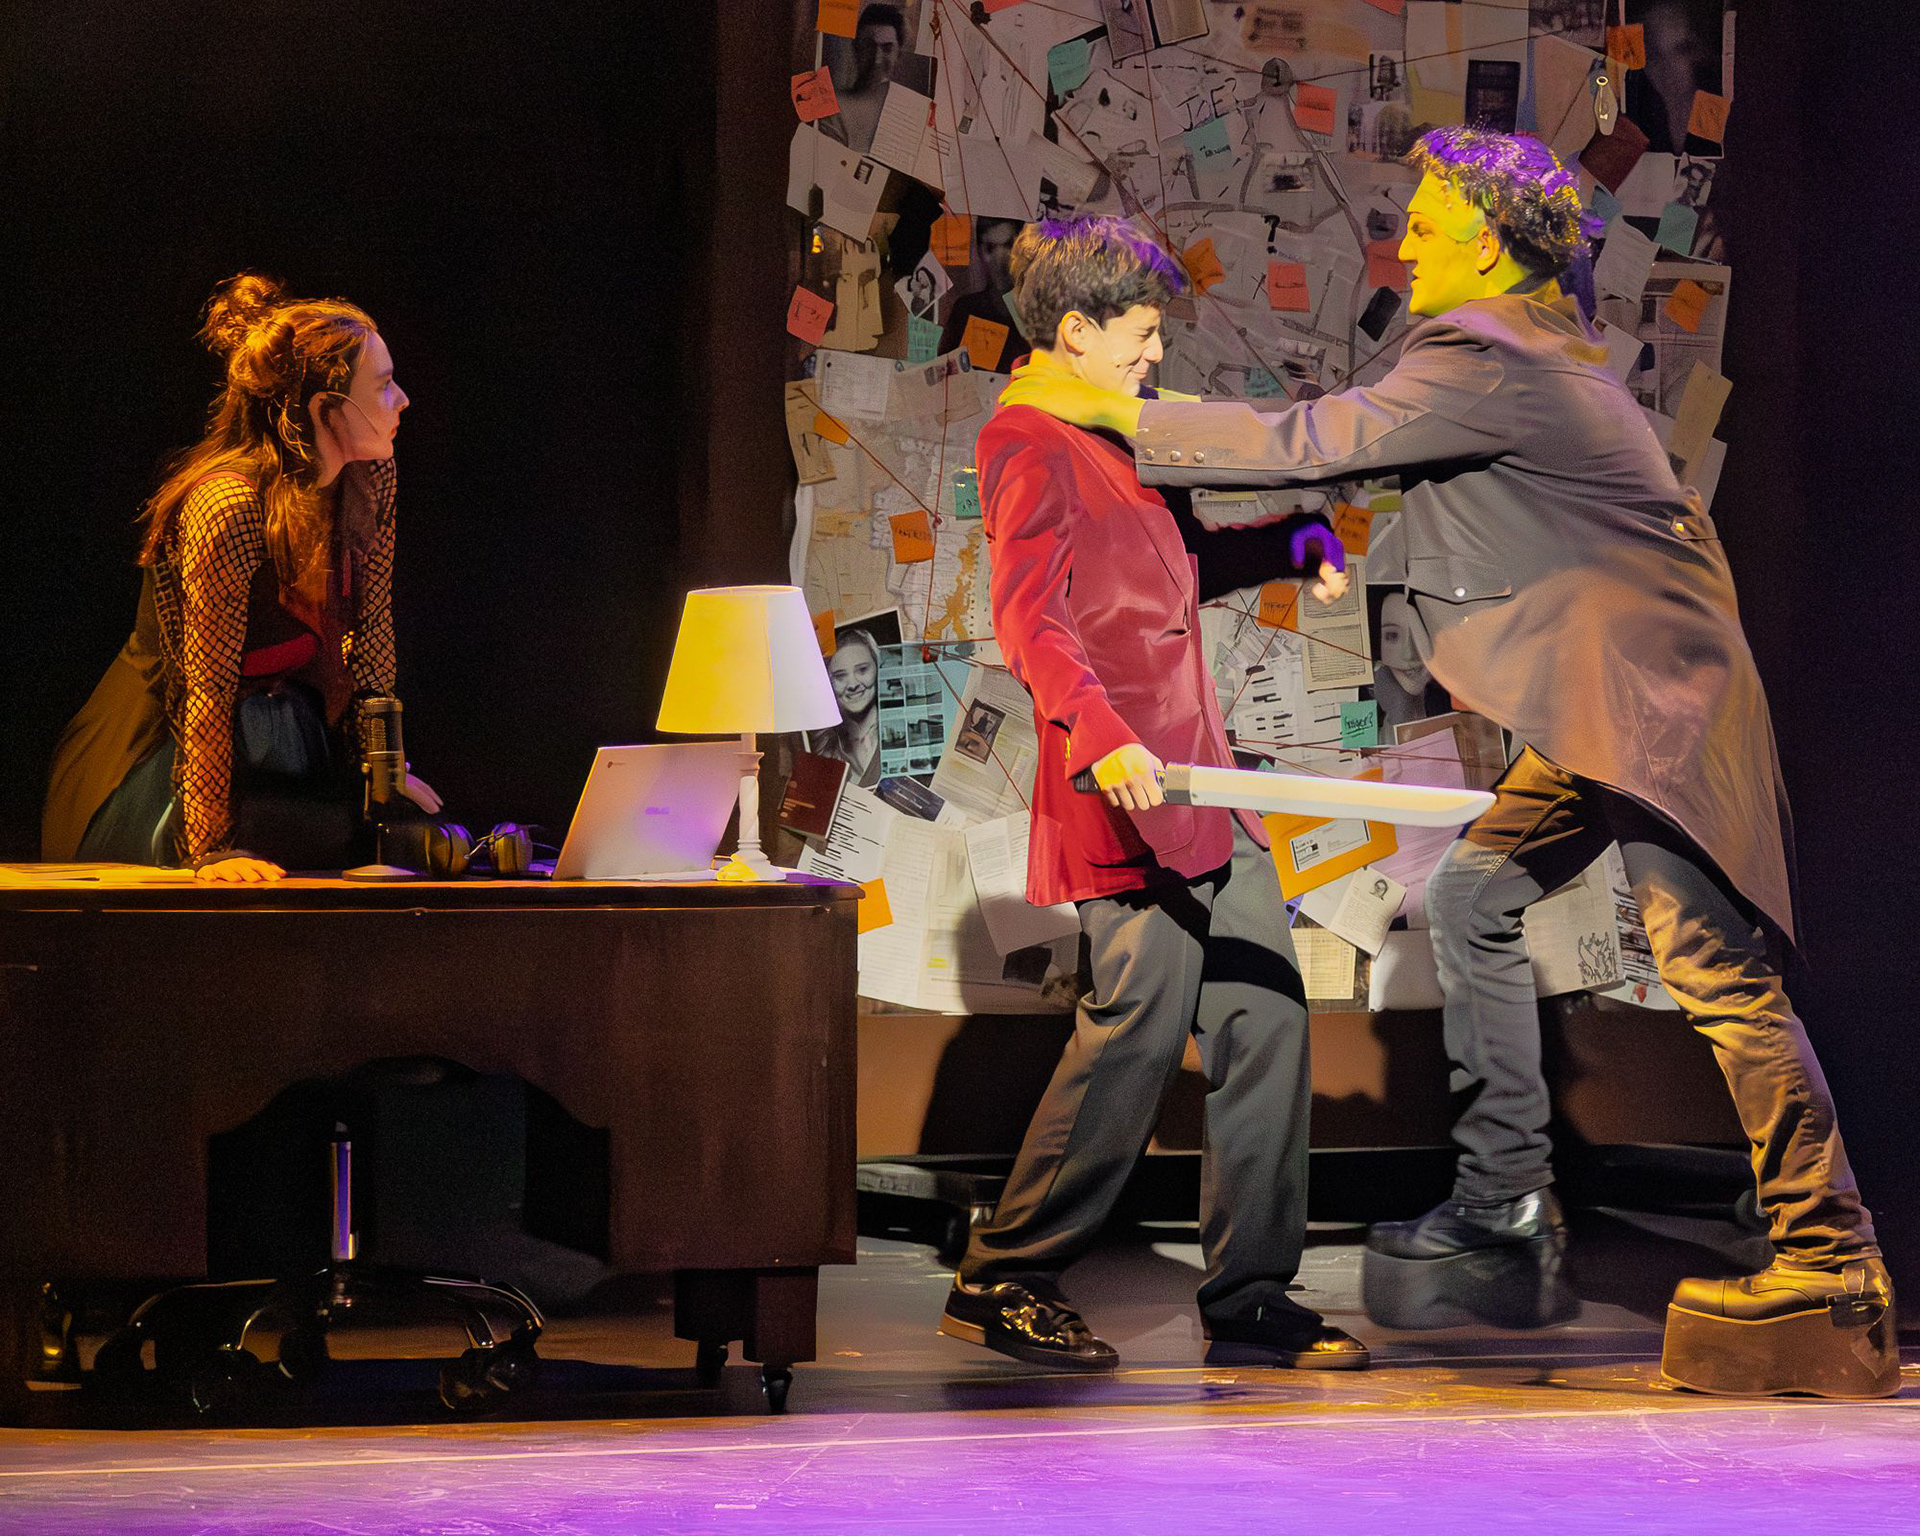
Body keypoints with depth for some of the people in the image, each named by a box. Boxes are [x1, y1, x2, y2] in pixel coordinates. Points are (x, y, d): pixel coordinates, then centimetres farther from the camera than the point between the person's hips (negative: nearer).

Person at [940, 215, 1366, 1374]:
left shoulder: (1117, 439, 23)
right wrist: (1101, 735, -33)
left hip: (1201, 785, 10)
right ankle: (1004, 1284, -1)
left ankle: (1251, 1298, 10)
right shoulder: (1030, 444, -7)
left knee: (1265, 1016, 5)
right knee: (1139, 1025, -13)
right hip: (1125, 797, -10)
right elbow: (1031, 616, -20)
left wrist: (1299, 543, 25)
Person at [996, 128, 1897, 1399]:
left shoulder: (1485, 361, -14)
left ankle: (1835, 1270, -14)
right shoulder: (1540, 351, 17)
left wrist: (1115, 412, -11)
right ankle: (1508, 1193, 20)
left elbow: (1312, 445, -17)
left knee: (1718, 972, -13)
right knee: (1476, 897, 16)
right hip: (1604, 702, 11)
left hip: (1656, 696, -11)